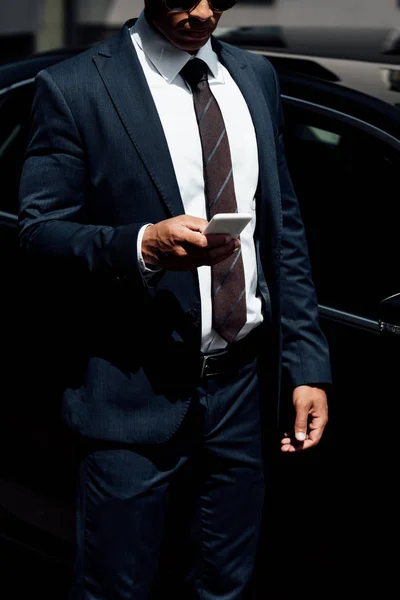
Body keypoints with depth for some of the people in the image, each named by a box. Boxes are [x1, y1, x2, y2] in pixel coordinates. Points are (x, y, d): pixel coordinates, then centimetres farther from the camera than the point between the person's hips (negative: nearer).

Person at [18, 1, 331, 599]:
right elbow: (39, 230, -7)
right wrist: (143, 246, -26)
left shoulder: (256, 77, 9)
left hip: (243, 387, 5)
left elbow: (285, 229, 11)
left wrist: (307, 364, 5)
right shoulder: (72, 87, -7)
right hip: (134, 393, -4)